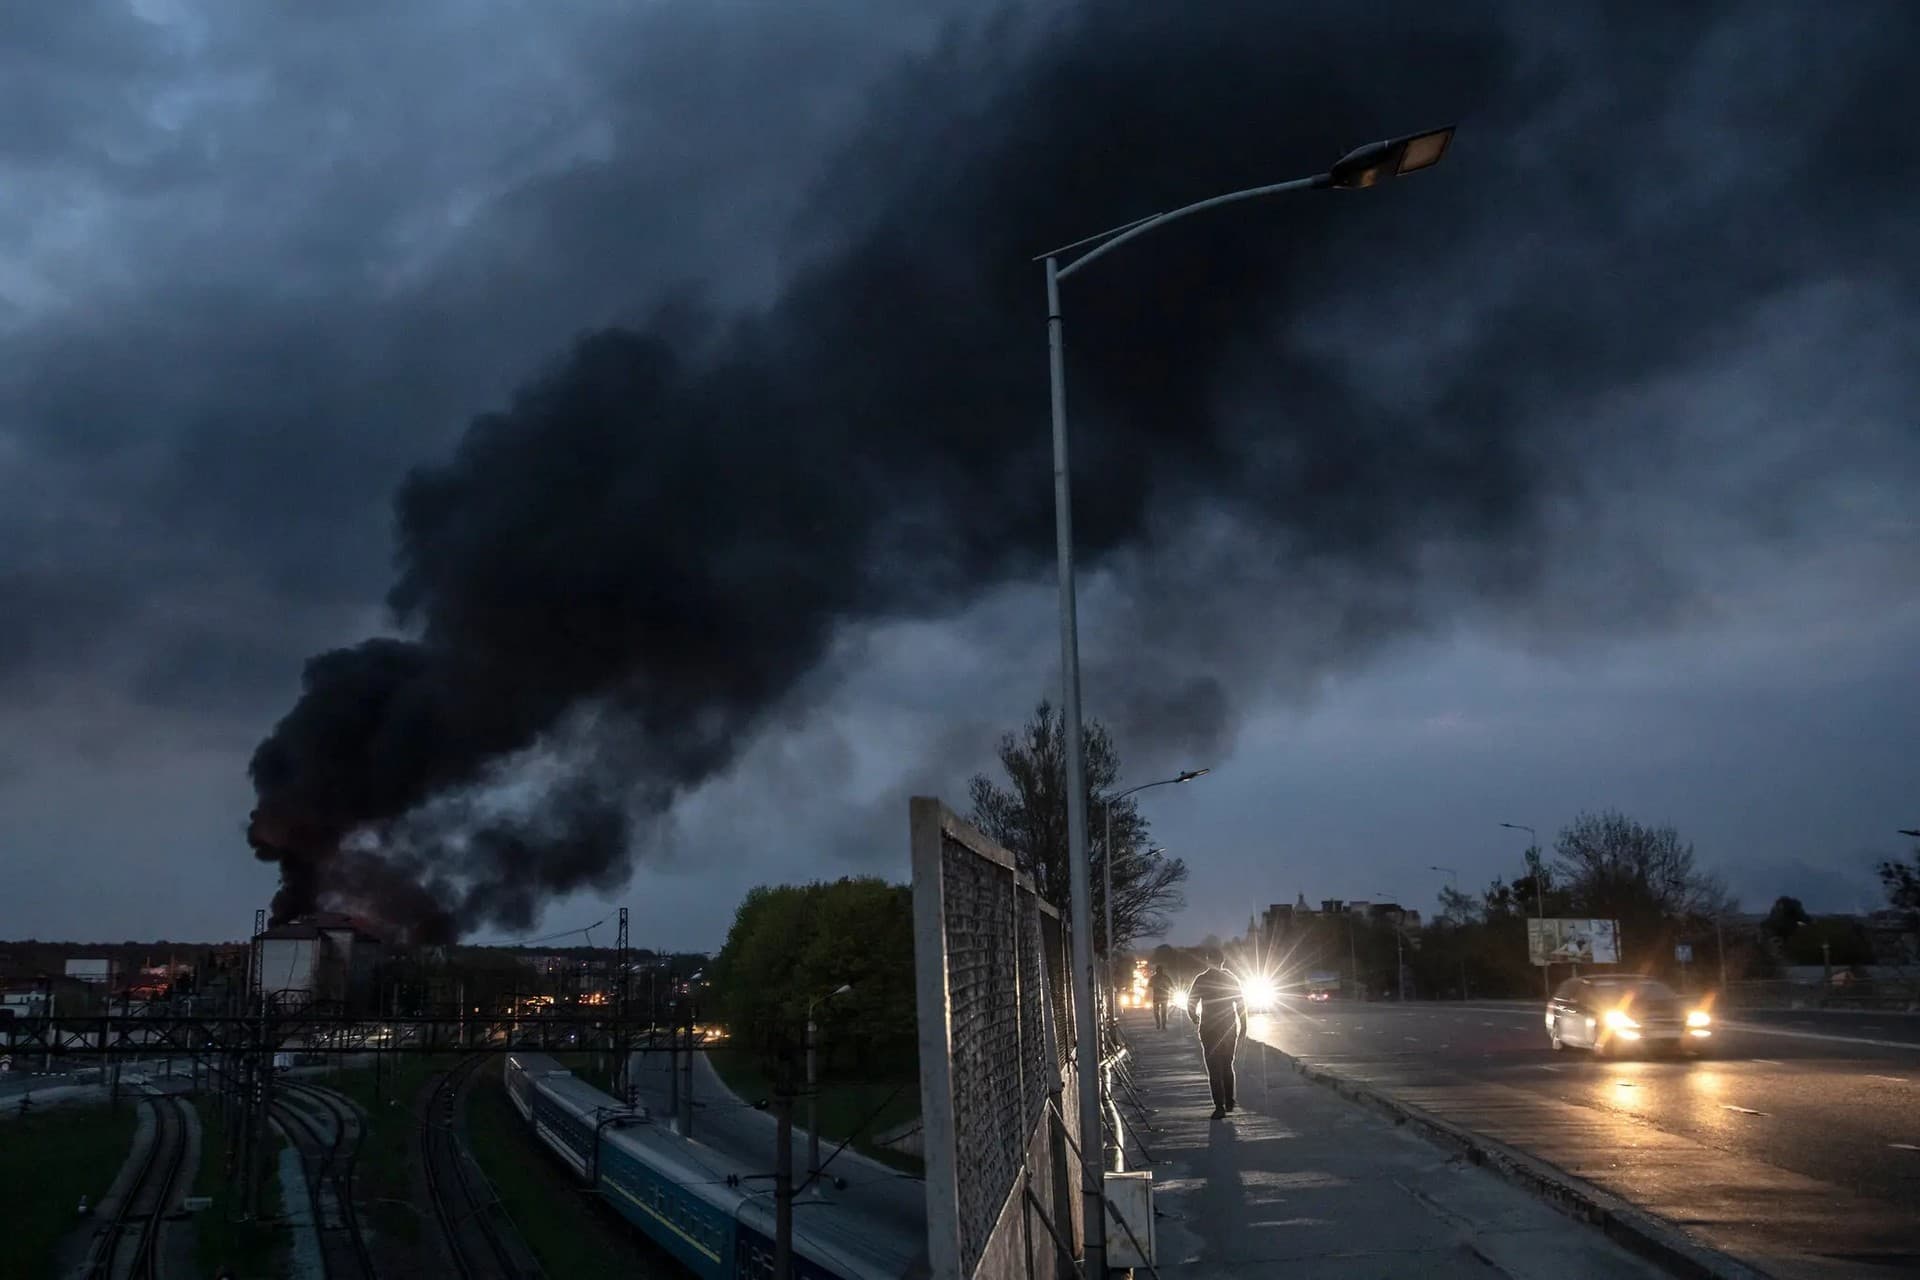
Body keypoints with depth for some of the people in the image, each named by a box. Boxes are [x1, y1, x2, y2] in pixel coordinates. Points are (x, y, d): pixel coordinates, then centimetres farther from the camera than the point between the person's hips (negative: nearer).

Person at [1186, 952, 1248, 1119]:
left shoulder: (1202, 980, -5)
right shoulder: (1231, 979, 3)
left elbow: (1190, 1003, -4)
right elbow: (1241, 1005, 3)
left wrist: (1194, 1018, 16)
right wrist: (1243, 1029, 8)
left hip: (1209, 1029, -3)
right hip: (1229, 1029, 3)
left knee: (1214, 1069, -1)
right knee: (1227, 1066, 18)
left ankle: (1219, 1106, -6)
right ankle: (1229, 1102, 18)